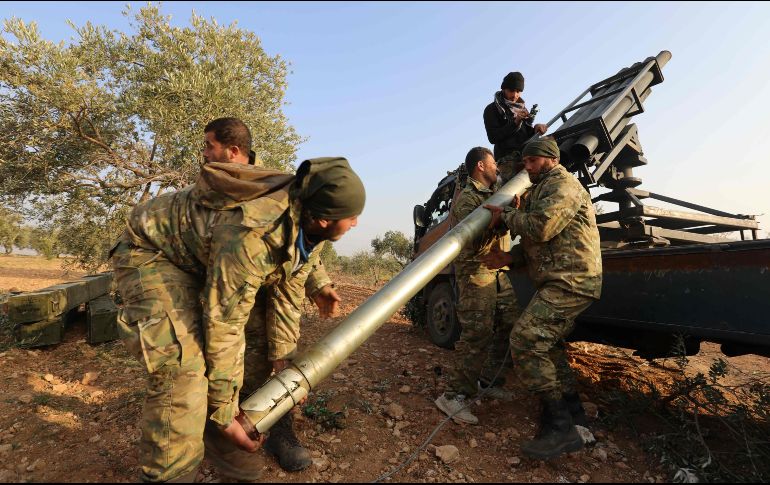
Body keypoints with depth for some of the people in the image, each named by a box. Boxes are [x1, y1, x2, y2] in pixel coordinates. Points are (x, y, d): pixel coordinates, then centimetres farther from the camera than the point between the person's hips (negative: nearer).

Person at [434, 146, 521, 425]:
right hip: (475, 273, -9)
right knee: (477, 334, -13)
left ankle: (488, 382, 24)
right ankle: (454, 395, -5)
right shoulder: (466, 199, -11)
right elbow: (476, 241, -21)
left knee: (509, 327, 12)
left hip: (498, 272, 9)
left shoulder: (495, 193, 18)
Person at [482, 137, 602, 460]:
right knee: (546, 343, 20)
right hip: (559, 282, 11)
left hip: (570, 282, -11)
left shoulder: (563, 185, -8)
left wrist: (506, 216, -9)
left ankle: (560, 428, -12)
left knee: (525, 340, -20)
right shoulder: (539, 191, 23)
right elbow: (533, 243, 23)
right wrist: (509, 258, 6)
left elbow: (540, 227, -25)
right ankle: (572, 410, 36)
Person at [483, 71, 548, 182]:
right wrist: (515, 122, -10)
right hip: (507, 158, -6)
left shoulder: (522, 108, 26)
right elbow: (493, 137, -3)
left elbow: (527, 135, 24)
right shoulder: (492, 109, 8)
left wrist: (535, 129, 1)